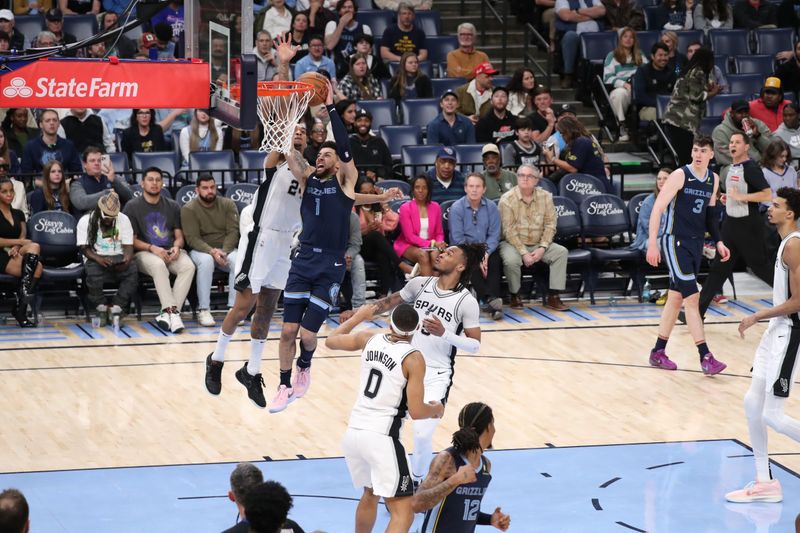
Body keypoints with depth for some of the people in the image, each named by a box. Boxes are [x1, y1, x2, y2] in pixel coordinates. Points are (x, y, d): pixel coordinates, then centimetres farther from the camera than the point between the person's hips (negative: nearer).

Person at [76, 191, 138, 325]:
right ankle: (100, 309, -20)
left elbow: (128, 246, 0)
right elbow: (84, 248, -7)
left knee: (133, 270, -31)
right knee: (93, 272, -37)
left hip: (117, 257, 2)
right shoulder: (85, 221, 0)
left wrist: (126, 260, -23)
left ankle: (116, 308, -25)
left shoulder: (123, 219, 6)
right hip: (95, 257, -2)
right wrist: (98, 259, -26)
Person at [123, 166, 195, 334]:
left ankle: (167, 313, -34)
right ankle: (172, 311, -45)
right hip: (144, 252, -3)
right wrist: (152, 248, -16)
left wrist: (176, 247, -9)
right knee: (158, 265, -39)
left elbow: (179, 235, 16)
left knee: (188, 266, -30)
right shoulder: (132, 207, 6)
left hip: (170, 251, 3)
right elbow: (131, 239, 1)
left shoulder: (172, 206, 18)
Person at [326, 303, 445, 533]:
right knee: (403, 513, -6)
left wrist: (358, 317, 38)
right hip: (381, 437, -7)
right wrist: (436, 409, 8)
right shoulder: (413, 359, -11)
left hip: (353, 432, 7)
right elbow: (416, 412, -14)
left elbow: (331, 341, 24)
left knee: (370, 494, 32)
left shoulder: (370, 340, 5)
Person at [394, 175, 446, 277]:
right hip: (408, 246, -3)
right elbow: (409, 236, -9)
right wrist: (431, 243, -19)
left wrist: (439, 243, -13)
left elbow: (439, 233, 11)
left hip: (431, 246, 3)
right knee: (423, 255, -34)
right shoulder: (405, 208, -4)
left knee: (436, 254, -31)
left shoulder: (435, 207, 8)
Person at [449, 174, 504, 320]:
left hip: (485, 249, 2)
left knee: (495, 260, -30)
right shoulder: (457, 208, -4)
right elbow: (458, 238, -10)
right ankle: (490, 299, -41)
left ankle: (492, 298, -43)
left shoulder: (491, 207, 6)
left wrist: (486, 254, -19)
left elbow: (494, 235, -1)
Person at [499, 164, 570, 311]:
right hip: (513, 243, -4)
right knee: (511, 259, -35)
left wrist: (542, 248, -16)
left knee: (561, 252, -19)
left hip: (538, 244, 4)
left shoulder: (545, 197, 0)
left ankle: (553, 297, -17)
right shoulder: (507, 199, -11)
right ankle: (515, 296, -9)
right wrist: (524, 253, -22)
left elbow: (550, 225, -1)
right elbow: (509, 231, -15)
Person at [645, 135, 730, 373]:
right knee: (692, 298, -11)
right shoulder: (680, 175, -12)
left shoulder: (713, 179, 8)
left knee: (676, 298, 11)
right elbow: (658, 208, -13)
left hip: (695, 243, 7)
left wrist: (718, 241, 10)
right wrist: (652, 244, -18)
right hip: (675, 241, -7)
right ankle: (705, 357, -12)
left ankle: (658, 352, 20)